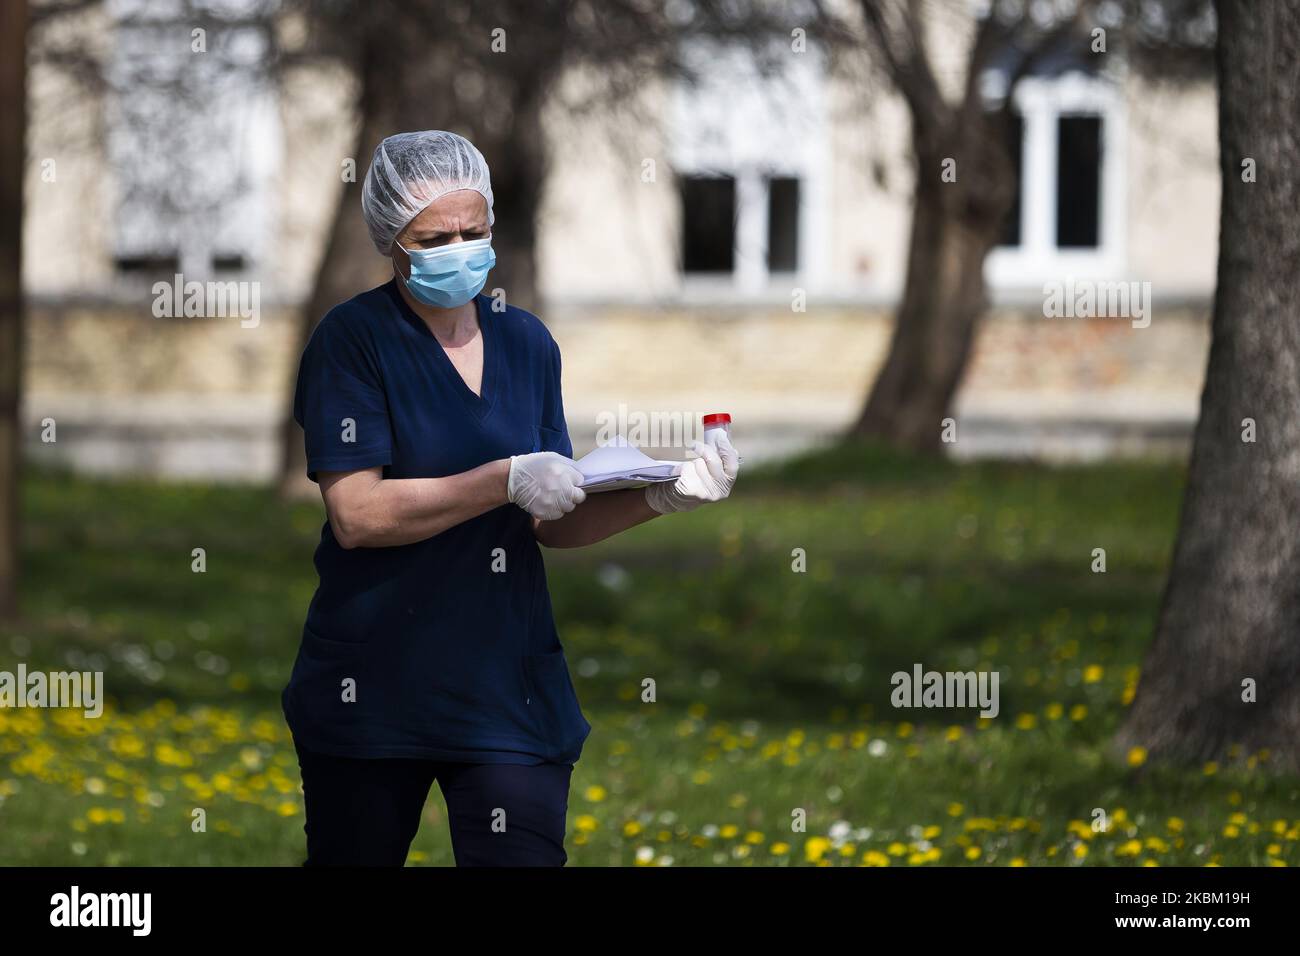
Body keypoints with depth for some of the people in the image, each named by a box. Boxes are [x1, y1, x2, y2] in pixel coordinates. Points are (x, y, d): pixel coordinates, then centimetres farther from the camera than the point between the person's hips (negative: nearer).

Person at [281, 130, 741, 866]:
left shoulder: (527, 343, 8)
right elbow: (357, 514, -17)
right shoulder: (353, 340, -7)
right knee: (356, 856, 10)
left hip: (510, 688, 3)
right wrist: (508, 481, -24)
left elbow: (550, 524, 10)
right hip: (375, 688, -3)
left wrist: (657, 499, -8)